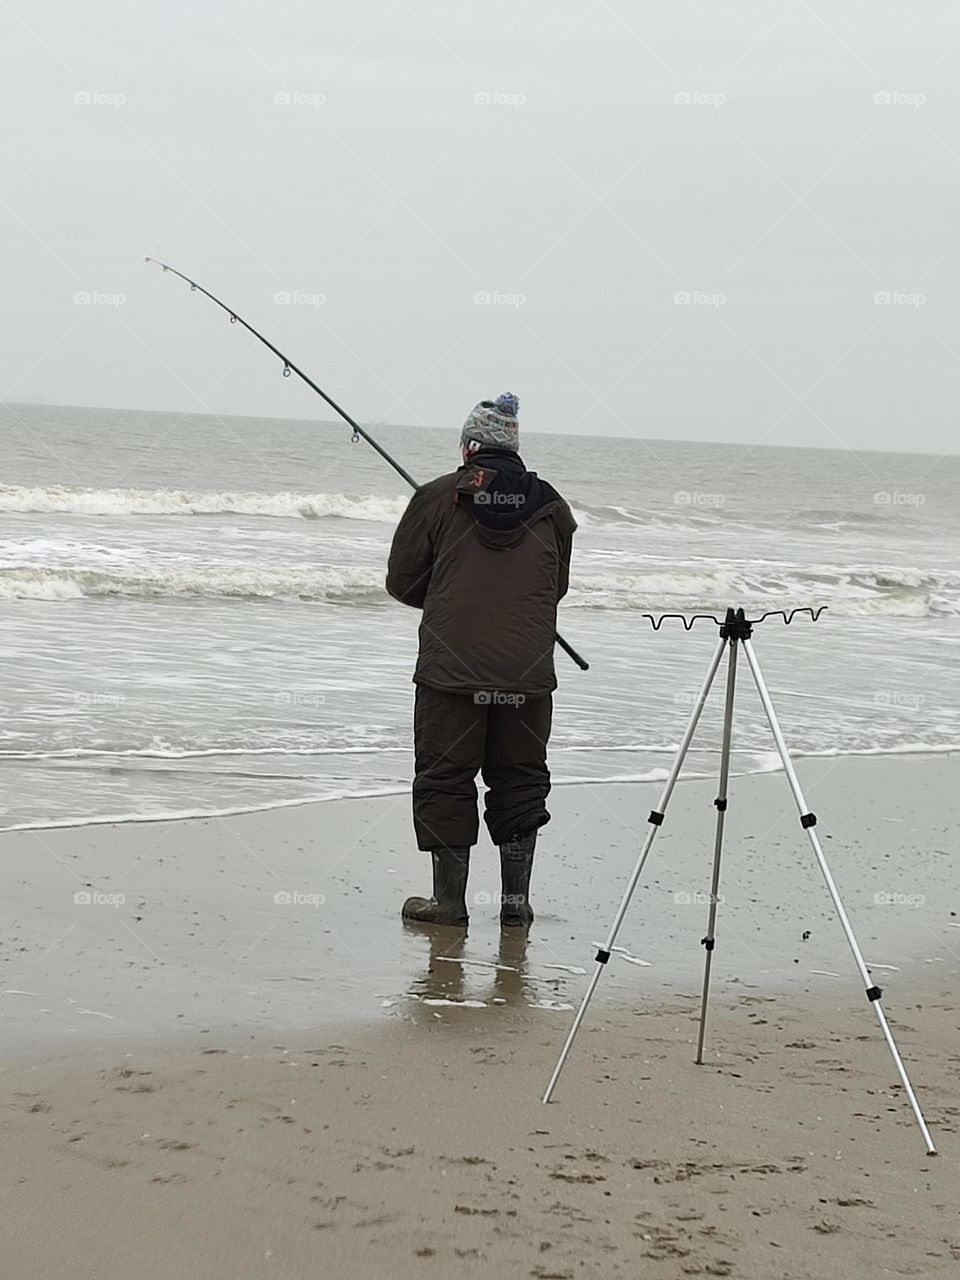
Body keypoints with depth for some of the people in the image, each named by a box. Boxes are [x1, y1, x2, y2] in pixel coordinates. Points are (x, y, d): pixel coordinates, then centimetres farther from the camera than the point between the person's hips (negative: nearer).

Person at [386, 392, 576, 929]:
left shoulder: (438, 498, -1)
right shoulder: (550, 508, 7)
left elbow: (402, 581, 5)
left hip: (451, 669, -3)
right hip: (529, 674, 3)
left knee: (445, 779, 6)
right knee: (520, 782, 12)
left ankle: (449, 900, 9)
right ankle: (517, 899, 15)